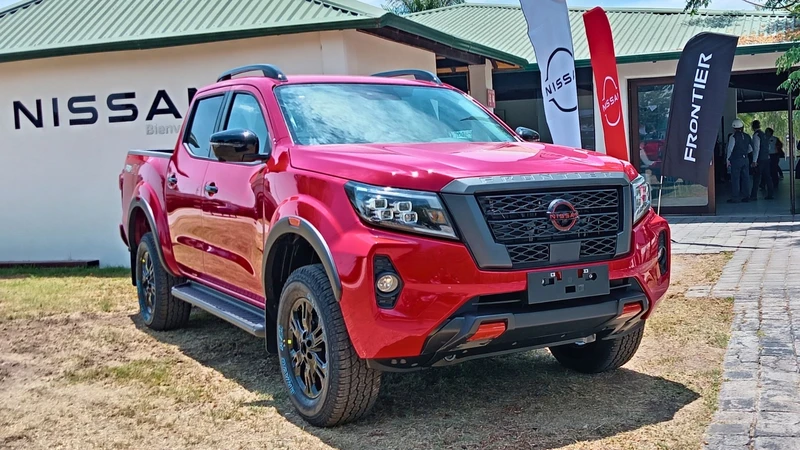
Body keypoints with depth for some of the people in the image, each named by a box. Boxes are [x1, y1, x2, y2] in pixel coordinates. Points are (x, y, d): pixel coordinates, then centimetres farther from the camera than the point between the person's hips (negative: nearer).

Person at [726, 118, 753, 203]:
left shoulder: (733, 137, -11)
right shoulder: (747, 136, 9)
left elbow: (730, 149, -11)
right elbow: (751, 149, 14)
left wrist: (728, 160, -4)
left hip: (736, 160, -6)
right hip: (745, 159, 6)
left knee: (735, 179, -2)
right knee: (745, 178, 10)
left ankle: (735, 198, -1)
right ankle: (746, 196, 14)